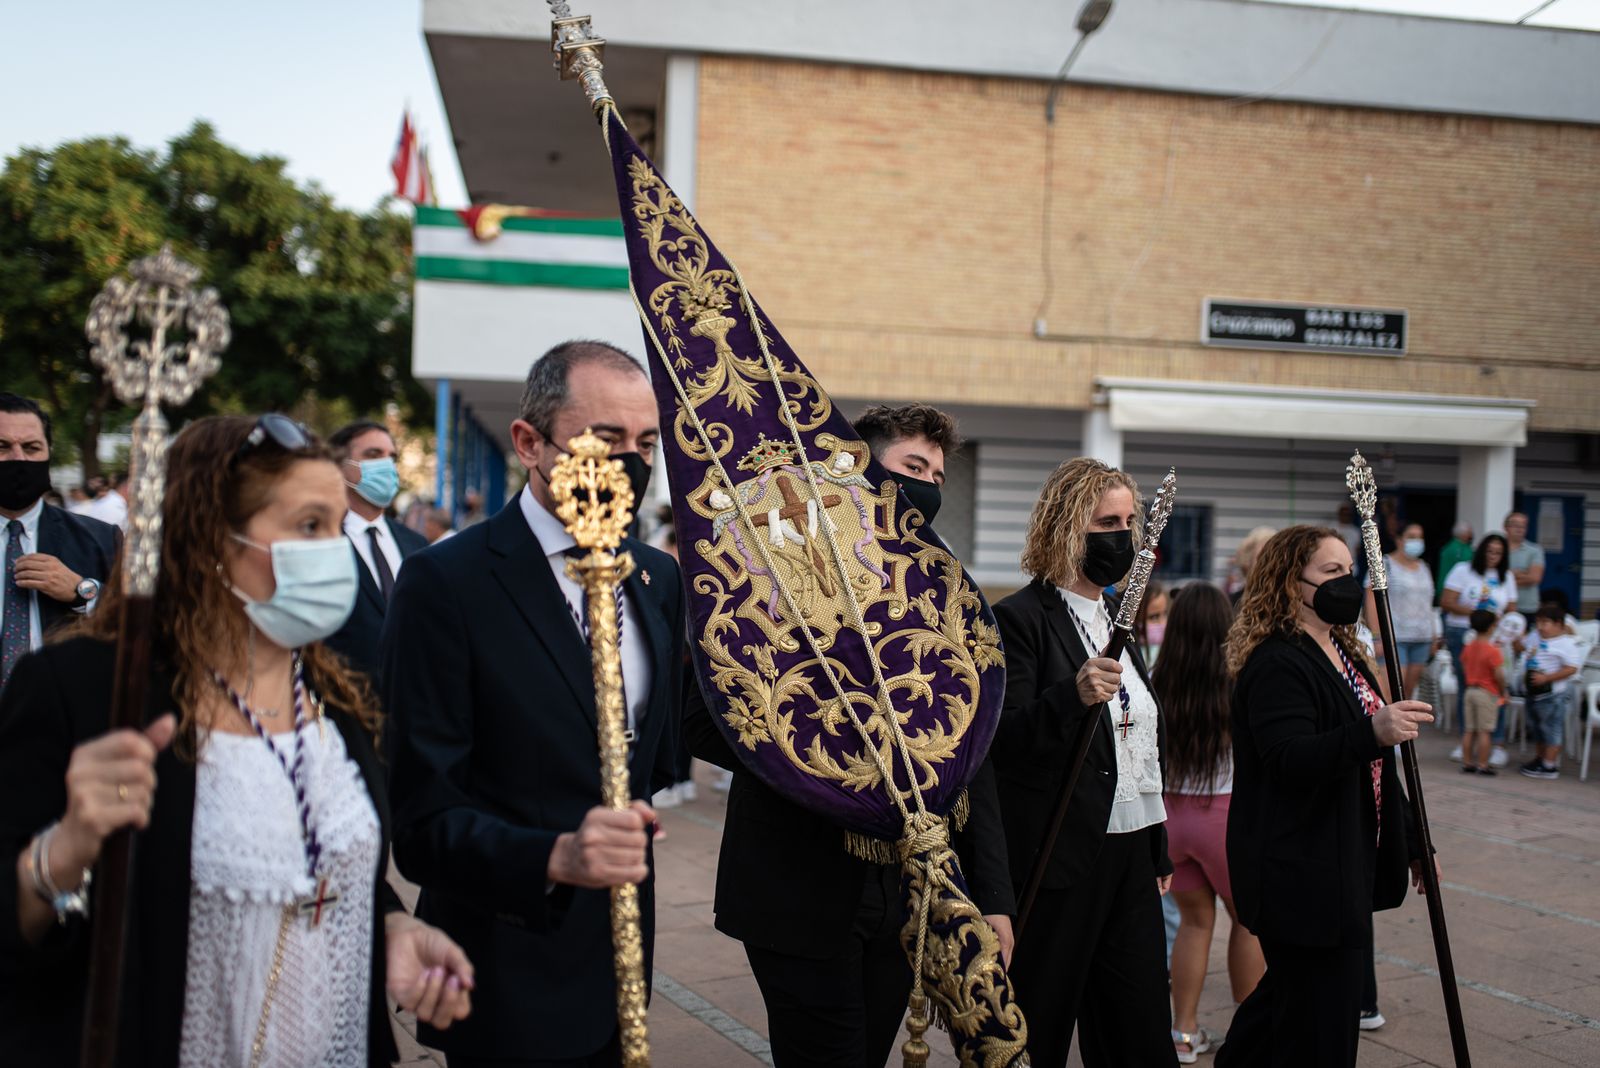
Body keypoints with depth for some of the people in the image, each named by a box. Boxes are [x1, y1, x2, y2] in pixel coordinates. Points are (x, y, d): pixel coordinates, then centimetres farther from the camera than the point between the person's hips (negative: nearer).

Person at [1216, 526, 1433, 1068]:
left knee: (1286, 993, 19)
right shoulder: (1275, 664, -17)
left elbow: (1370, 767, 24)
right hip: (1301, 876, -10)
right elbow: (1290, 759, -30)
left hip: (1345, 869, 10)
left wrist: (1410, 840, 24)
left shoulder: (1343, 654, 16)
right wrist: (1371, 732, -43)